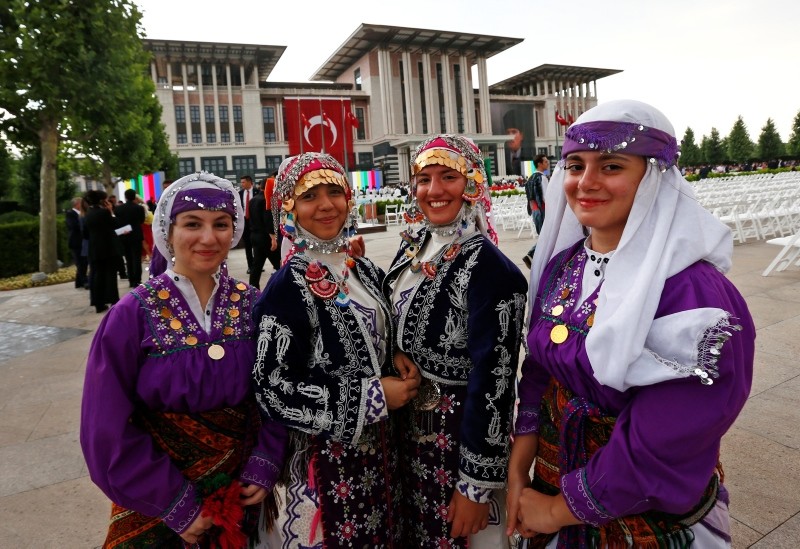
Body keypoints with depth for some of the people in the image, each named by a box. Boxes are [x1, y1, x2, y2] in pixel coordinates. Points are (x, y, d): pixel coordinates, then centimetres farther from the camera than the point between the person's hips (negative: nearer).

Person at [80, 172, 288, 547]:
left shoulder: (251, 304, -8)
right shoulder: (133, 316, -15)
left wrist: (264, 467, -10)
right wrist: (177, 505, -13)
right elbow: (108, 433, -13)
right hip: (158, 506, -2)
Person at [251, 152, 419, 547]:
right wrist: (373, 397, -19)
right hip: (329, 453, -6)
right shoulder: (287, 288, -18)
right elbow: (273, 390, -21)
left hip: (381, 442, 6)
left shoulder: (366, 272, 3)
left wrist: (402, 367, -6)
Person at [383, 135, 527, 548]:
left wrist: (475, 484, -18)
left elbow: (493, 378, -22)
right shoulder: (413, 249, 1)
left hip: (463, 434, -6)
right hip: (410, 428, 7)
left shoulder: (487, 265, -21)